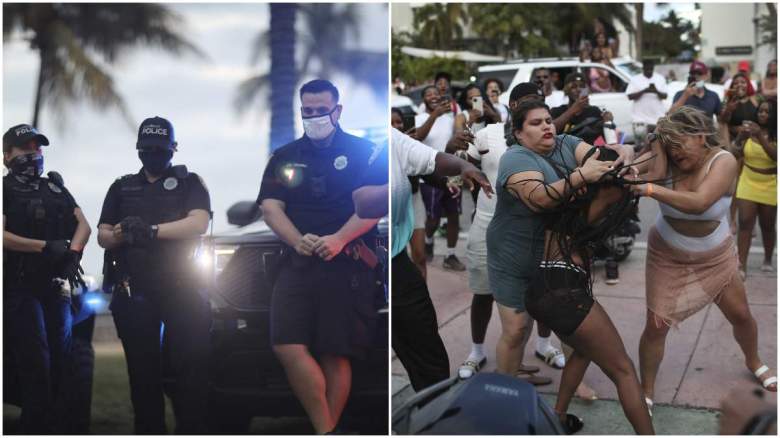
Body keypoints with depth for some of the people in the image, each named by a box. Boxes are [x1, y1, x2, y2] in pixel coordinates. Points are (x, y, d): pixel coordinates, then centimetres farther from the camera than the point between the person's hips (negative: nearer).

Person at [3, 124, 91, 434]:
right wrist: (46, 247, -17)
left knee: (60, 364, 7)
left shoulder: (56, 188, 18)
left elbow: (83, 225, 9)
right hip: (20, 289, -5)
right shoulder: (6, 189, 1)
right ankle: (35, 430, 0)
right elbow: (5, 236, -13)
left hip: (57, 287, 5)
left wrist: (73, 253, -10)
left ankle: (55, 428, 15)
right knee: (36, 367, -8)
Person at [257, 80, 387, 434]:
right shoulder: (283, 157, 17)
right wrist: (298, 240, -13)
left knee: (335, 354, -3)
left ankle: (328, 430, 8)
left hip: (346, 265, -3)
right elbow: (270, 207, 7)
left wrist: (339, 239, -19)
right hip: (297, 262, 3)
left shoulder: (363, 152, 7)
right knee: (287, 345, -14)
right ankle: (324, 430, -5)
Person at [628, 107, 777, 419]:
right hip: (668, 258, 0)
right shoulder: (670, 163, -14)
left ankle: (754, 363, 46)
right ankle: (646, 392, 14)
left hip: (715, 257, 0)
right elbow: (651, 173, -38)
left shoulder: (723, 161, -24)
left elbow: (698, 203, -40)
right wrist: (658, 136, -34)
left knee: (741, 315, 14)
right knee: (656, 326, -5)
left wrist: (650, 190, -48)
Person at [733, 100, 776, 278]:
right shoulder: (750, 132, -2)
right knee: (745, 223, -7)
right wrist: (740, 138, -21)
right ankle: (742, 266, -9)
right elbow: (736, 154, -3)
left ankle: (768, 260, 33)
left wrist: (760, 136, -31)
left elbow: (775, 156, -23)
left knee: (767, 225, 11)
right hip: (748, 183, 1)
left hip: (770, 186, -1)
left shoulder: (776, 135, -8)